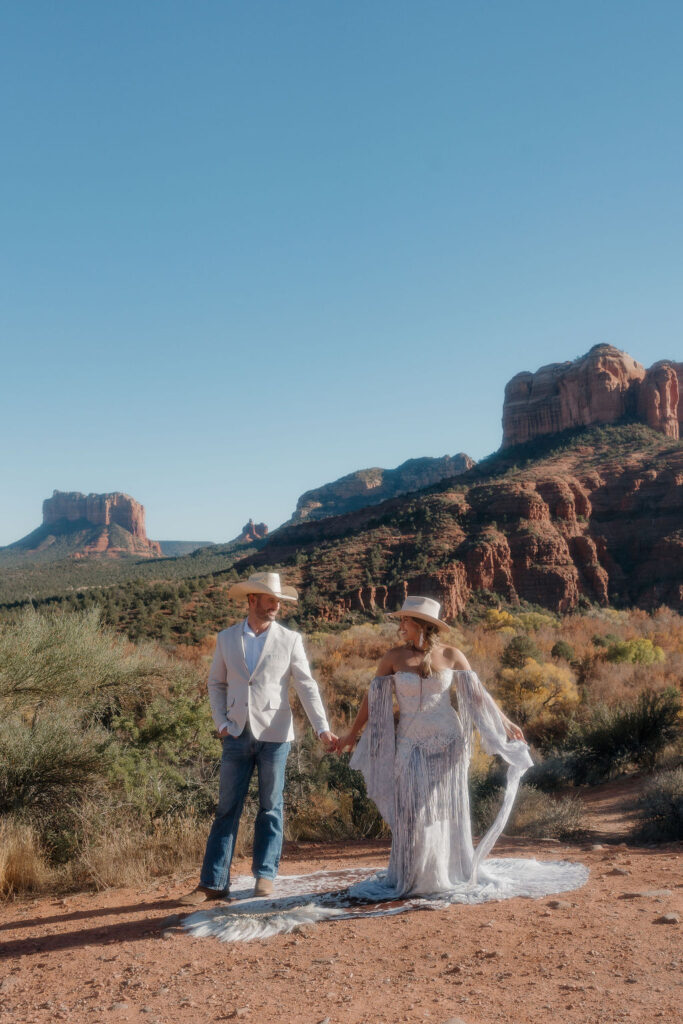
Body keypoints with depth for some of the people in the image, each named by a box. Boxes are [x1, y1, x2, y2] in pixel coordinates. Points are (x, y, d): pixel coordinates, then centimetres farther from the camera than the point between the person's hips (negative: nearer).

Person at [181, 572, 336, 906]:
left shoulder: (290, 640, 0)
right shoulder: (226, 638, 6)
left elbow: (306, 686, -4)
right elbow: (216, 683, 14)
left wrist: (323, 729, -14)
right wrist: (221, 722, 1)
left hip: (274, 736, -1)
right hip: (237, 736, 2)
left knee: (270, 808, 8)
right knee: (227, 809, 4)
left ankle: (264, 874, 22)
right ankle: (213, 884, 11)